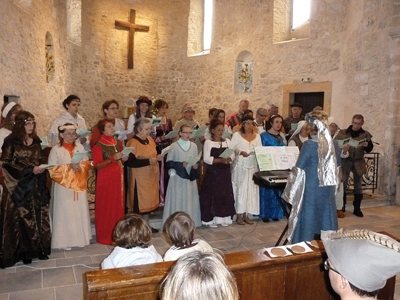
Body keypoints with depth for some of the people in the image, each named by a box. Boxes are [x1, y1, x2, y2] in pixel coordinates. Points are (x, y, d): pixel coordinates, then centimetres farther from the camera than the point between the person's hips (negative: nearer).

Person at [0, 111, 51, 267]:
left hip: (36, 186, 5)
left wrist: (41, 167, -1)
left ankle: (38, 248, 17)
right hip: (19, 187, -5)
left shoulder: (35, 141, 10)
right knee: (23, 218, 0)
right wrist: (29, 169, -17)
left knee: (38, 217, 7)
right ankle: (24, 251, 11)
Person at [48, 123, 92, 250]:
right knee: (65, 213, 1)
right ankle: (65, 241, 12)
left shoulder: (80, 147, 7)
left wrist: (80, 166, -12)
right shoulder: (56, 149, -6)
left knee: (80, 212, 9)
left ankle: (80, 238, 22)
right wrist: (68, 167, -19)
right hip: (64, 187, -4)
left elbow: (87, 164, 9)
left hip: (79, 185, 4)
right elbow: (52, 170, -10)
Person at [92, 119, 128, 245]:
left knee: (119, 206, 9)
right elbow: (97, 165, -14)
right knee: (106, 208, 0)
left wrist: (123, 159, 0)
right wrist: (113, 158, -22)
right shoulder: (98, 145, -8)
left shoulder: (118, 143, 11)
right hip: (105, 179, -6)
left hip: (118, 178, 6)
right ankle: (105, 236, 14)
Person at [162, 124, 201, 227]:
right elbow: (168, 162, -6)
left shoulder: (194, 146, 5)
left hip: (190, 177, 4)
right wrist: (181, 164, -17)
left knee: (190, 200, 7)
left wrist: (196, 166, -8)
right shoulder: (174, 146, -6)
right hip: (177, 177, -4)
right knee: (177, 200, -1)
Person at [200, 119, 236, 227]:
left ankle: (224, 218, 18)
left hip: (225, 172, 4)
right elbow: (206, 158, -13)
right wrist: (220, 160, -22)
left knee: (225, 194, 7)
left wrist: (228, 159, -16)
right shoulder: (208, 142, -5)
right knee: (212, 195, -2)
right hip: (213, 172, -4)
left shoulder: (227, 141, 9)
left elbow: (232, 155, 7)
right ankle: (211, 219, 7)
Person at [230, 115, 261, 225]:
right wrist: (240, 152, -21)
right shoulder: (237, 135, 0)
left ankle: (246, 214, 13)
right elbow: (231, 149, -5)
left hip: (253, 166, 4)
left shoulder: (257, 136, 12)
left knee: (251, 189, 4)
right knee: (240, 189, -3)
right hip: (240, 166, -4)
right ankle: (239, 215, 4)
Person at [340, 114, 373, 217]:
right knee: (343, 184, -1)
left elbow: (369, 150, 1)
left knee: (358, 185, 5)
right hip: (345, 161, -1)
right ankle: (342, 207, 12)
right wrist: (342, 148, -22)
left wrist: (367, 145, -21)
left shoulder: (365, 134, 4)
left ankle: (357, 208, 14)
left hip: (358, 162, 2)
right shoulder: (343, 133, 0)